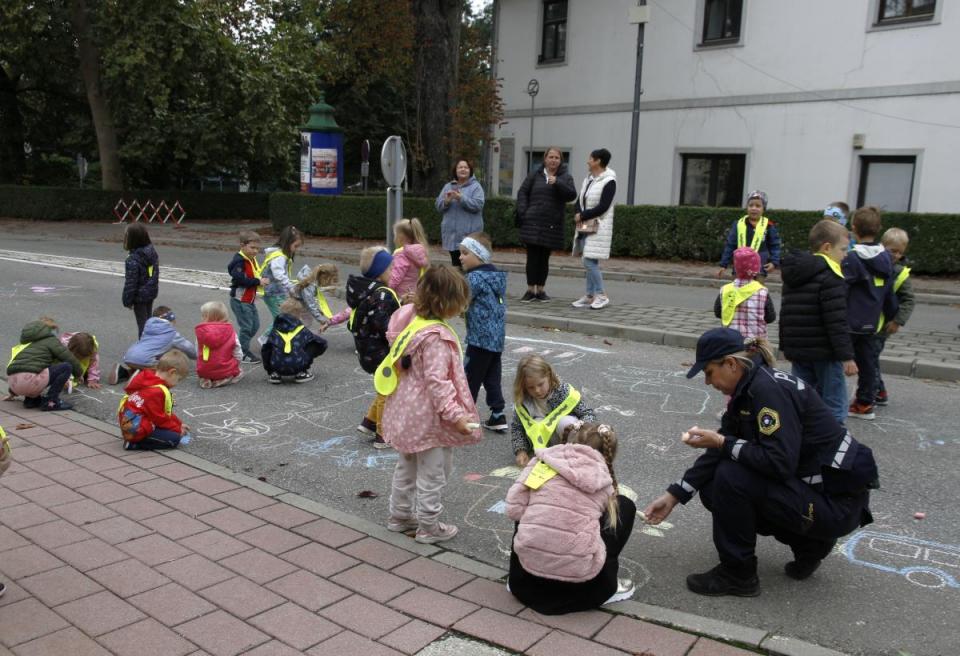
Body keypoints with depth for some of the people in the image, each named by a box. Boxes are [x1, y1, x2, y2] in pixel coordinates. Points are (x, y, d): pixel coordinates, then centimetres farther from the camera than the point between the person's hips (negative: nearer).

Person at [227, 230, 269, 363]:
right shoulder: (239, 261, -19)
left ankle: (242, 346, 29)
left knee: (255, 325, 15)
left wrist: (262, 280, -3)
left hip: (249, 300, 9)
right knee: (246, 326, -4)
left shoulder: (252, 259, 9)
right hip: (240, 300, -9)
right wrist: (258, 282, -25)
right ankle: (243, 353, 8)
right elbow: (240, 279, -29)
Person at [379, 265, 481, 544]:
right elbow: (436, 381, -29)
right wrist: (455, 414, -26)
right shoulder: (436, 336, -26)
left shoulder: (410, 320, -1)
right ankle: (428, 527, 21)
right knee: (432, 474, 8)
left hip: (406, 412, 9)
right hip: (429, 418, -9)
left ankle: (399, 515, 39)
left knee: (406, 467, 24)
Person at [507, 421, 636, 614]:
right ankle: (606, 586, 16)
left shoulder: (543, 460, 8)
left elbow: (514, 509, 3)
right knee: (624, 505, 18)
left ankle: (520, 577, 25)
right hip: (580, 579, -2)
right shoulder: (603, 482, 9)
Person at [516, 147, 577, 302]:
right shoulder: (535, 175, 7)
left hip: (552, 225, 1)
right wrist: (523, 212, -4)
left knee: (544, 258, 7)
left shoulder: (565, 177, 7)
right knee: (532, 257, -2)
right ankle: (530, 290, 6)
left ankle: (540, 290, 16)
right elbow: (522, 192, 8)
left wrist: (557, 183, -20)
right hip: (533, 222, 0)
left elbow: (572, 195, -8)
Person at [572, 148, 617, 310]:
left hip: (598, 228, -8)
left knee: (589, 261, -13)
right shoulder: (588, 179, 15)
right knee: (589, 262, 9)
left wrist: (582, 216, -12)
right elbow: (579, 201, 14)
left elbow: (603, 207, -17)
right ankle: (589, 296, 14)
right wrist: (578, 215, -7)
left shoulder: (609, 181, -10)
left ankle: (601, 295, -3)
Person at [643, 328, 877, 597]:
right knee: (712, 489, 5)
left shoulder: (769, 388, -23)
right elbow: (719, 453, 8)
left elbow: (780, 462, -30)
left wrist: (722, 441, -21)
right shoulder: (748, 389, 5)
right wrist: (673, 496, 6)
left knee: (731, 477, -21)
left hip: (836, 503, -9)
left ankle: (738, 574, -2)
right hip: (807, 483, 9)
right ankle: (809, 543, 14)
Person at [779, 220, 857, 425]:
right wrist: (847, 356, -16)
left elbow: (786, 314, 18)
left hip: (797, 350, 8)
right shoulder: (830, 278, -15)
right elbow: (837, 321, -20)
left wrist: (785, 345, 24)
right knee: (833, 405, 0)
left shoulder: (793, 274, 12)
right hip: (825, 352, -8)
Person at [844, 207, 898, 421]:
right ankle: (865, 404, 22)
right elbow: (890, 292, 13)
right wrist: (892, 315, 25)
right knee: (868, 363, 14)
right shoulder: (886, 258, 5)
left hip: (849, 322, -7)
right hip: (872, 323, 7)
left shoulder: (852, 258, -17)